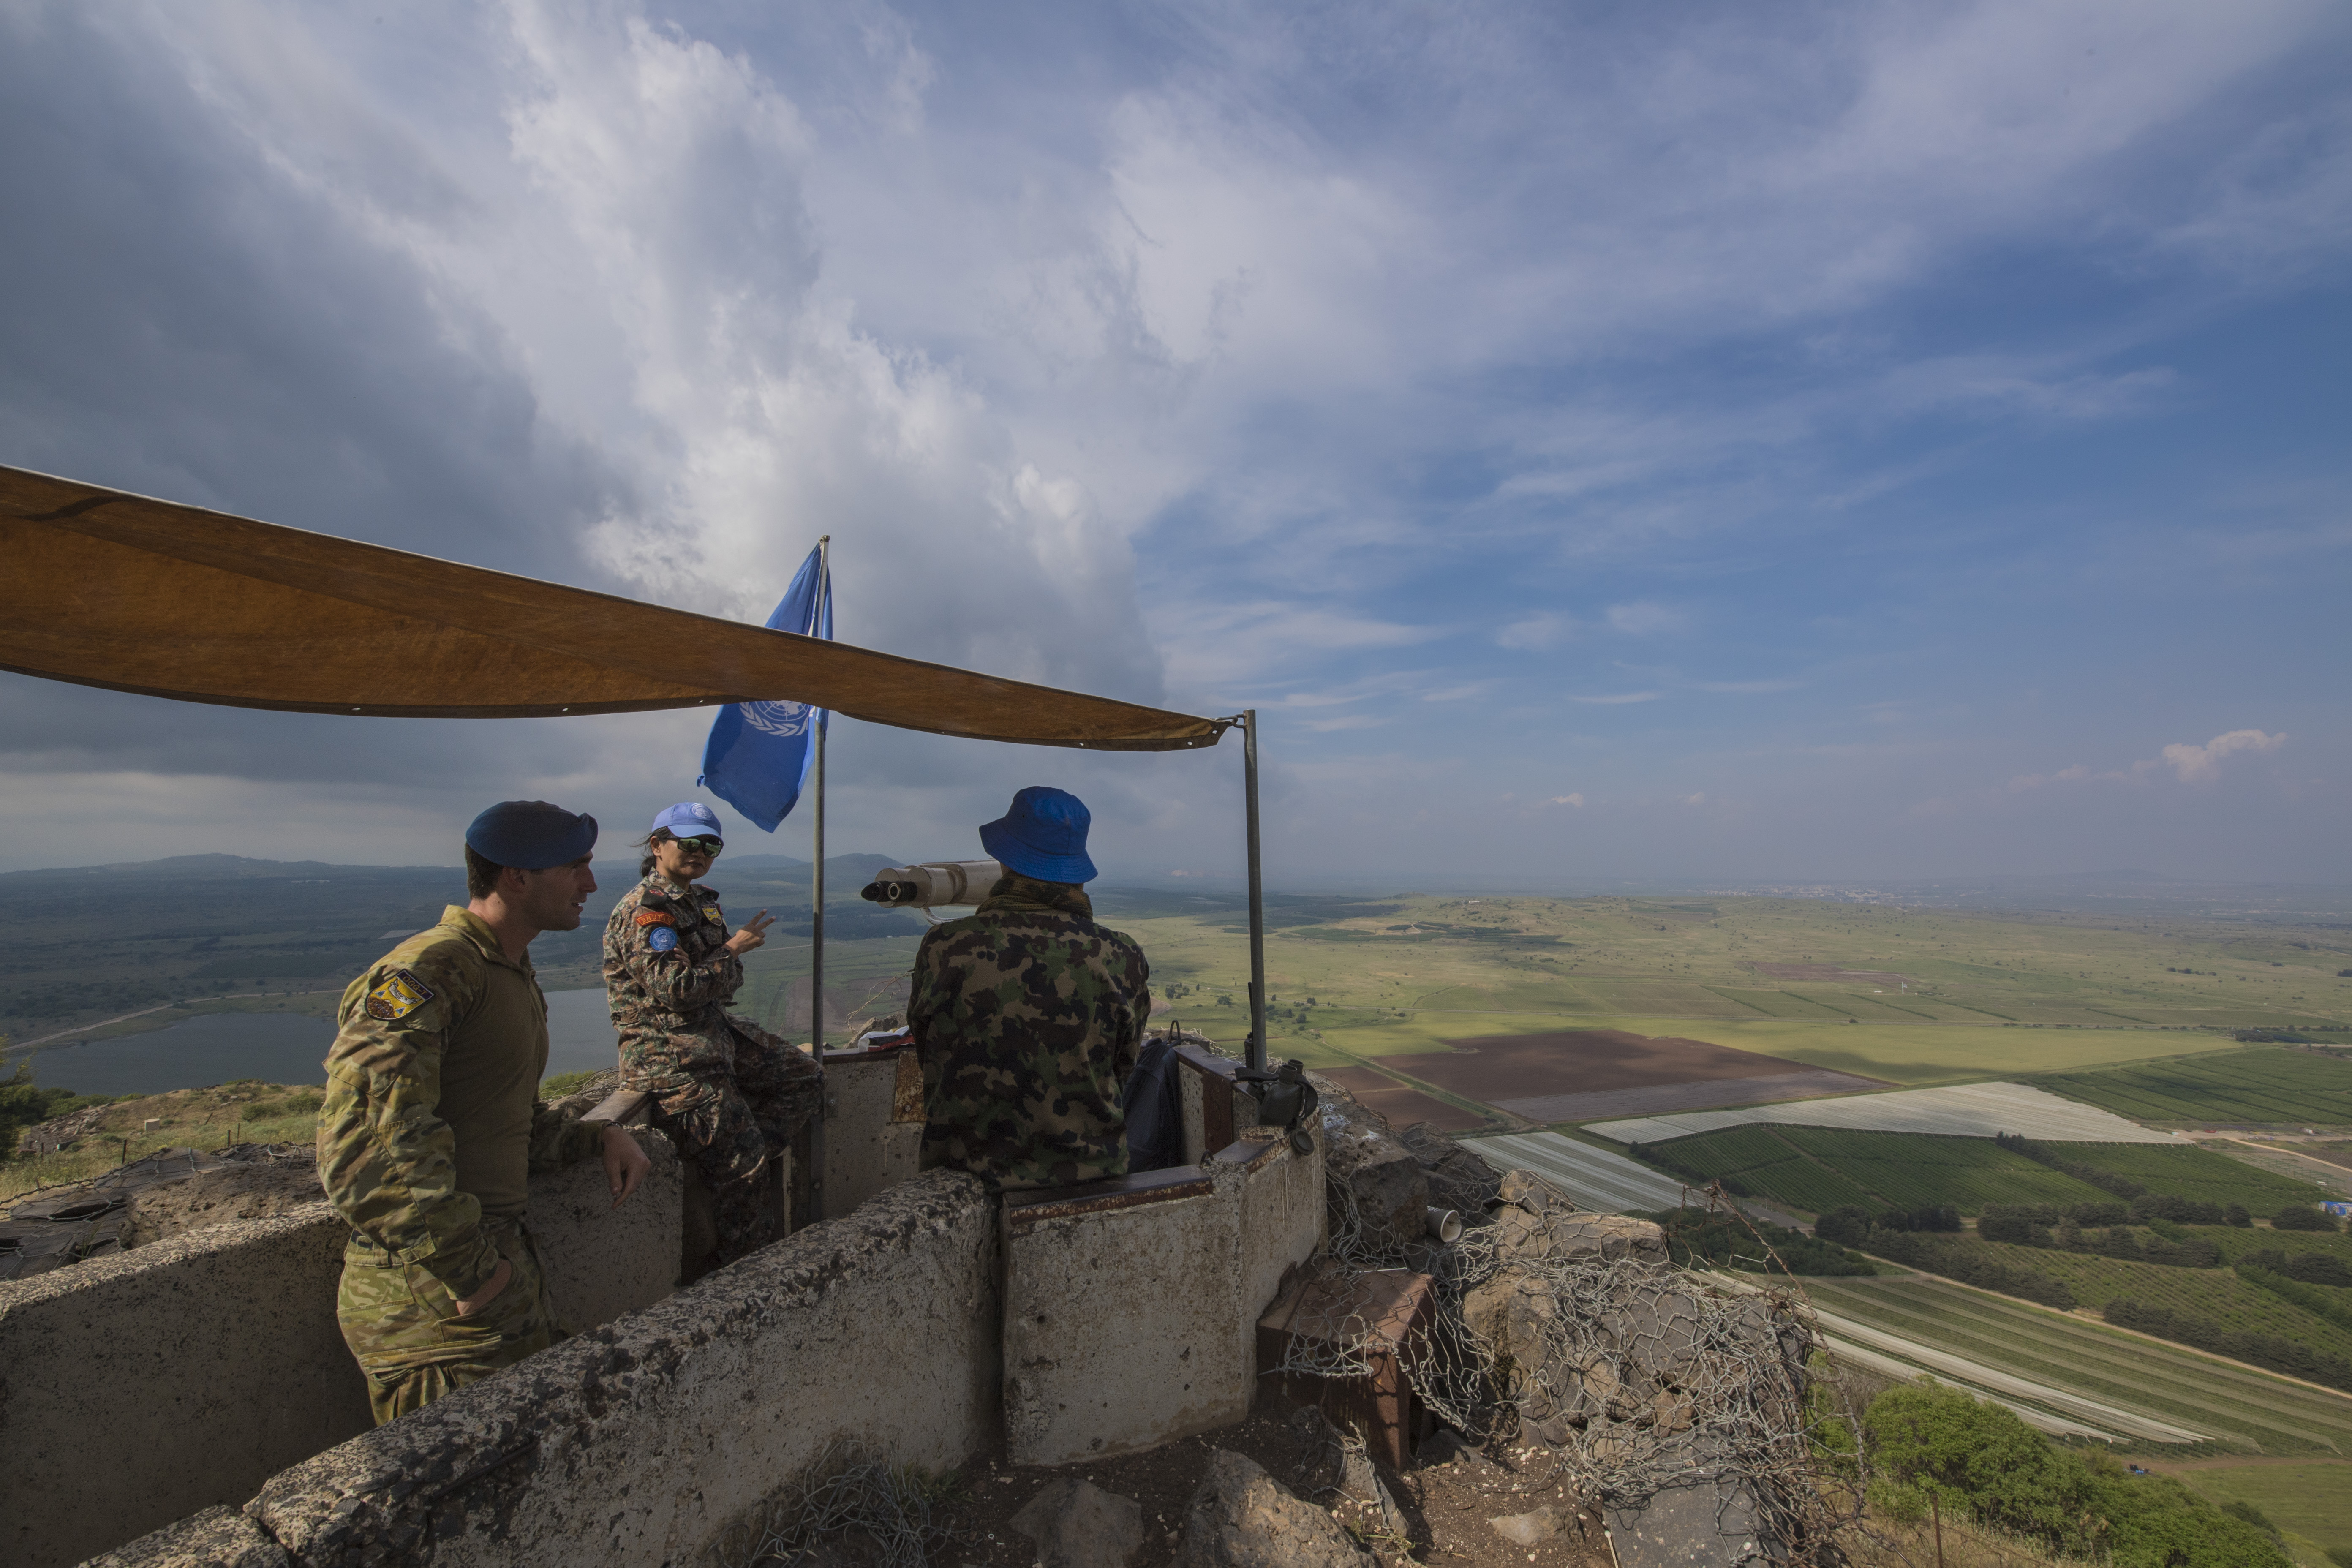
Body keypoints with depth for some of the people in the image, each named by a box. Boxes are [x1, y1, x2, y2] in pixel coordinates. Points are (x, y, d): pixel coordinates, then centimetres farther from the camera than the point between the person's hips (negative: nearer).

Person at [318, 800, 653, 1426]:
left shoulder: (516, 976, 15)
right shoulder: (425, 973, -17)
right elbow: (363, 1148, -27)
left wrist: (598, 1137, 5)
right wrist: (465, 1274, -23)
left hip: (501, 1264, 9)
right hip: (435, 1304, -9)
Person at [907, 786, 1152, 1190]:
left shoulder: (944, 949, -15)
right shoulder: (1122, 959, -15)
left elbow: (926, 1054, 1)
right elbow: (1122, 1071, -1)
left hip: (970, 1172, 1)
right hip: (1091, 1170, 0)